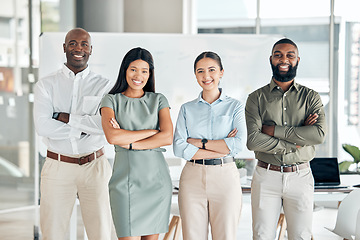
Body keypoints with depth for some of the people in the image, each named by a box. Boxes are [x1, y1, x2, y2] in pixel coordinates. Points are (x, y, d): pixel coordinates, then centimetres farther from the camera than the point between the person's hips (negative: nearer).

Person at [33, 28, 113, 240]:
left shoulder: (104, 86, 4)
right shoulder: (46, 85, 5)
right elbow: (42, 126, -10)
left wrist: (65, 117, -11)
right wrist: (86, 127, -11)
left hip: (94, 167, 0)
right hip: (58, 167, 0)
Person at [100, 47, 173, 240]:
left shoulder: (158, 100, 11)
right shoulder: (111, 101, 6)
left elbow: (168, 137, -4)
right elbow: (112, 137, -11)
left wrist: (130, 143, -10)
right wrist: (152, 131, -8)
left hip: (156, 178, 2)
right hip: (125, 179, -2)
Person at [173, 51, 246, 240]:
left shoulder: (234, 107, 6)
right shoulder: (187, 109, 9)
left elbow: (239, 143, -9)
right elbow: (179, 148, -4)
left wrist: (200, 143, -8)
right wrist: (221, 149, -9)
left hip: (225, 177, -1)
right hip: (192, 177, 1)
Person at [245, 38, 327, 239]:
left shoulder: (310, 97, 6)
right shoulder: (257, 98, 3)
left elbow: (319, 134, -12)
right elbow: (253, 140, -11)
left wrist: (274, 130, -13)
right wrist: (296, 140, -13)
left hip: (300, 177, 1)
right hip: (266, 177, 0)